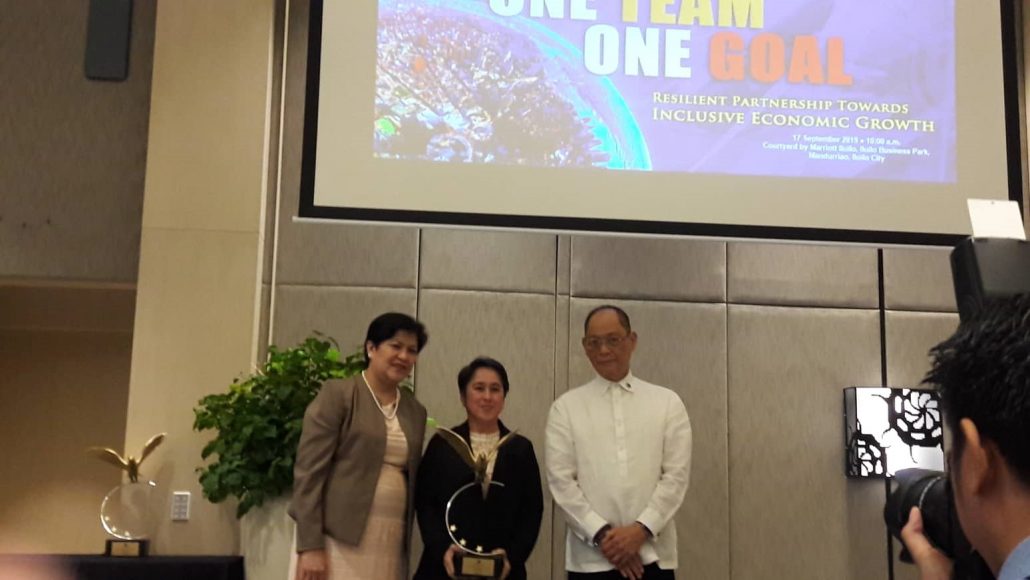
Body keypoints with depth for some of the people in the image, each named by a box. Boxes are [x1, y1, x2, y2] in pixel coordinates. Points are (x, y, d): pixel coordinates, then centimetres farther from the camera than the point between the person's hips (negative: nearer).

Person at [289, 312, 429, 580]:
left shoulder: (416, 411, 14)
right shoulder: (337, 394, -3)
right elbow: (308, 471, -8)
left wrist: (406, 549, 11)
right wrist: (310, 546, -15)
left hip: (389, 544, 5)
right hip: (338, 539, -5)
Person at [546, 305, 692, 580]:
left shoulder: (667, 402, 7)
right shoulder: (566, 407, 5)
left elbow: (677, 475, 0)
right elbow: (560, 479, -3)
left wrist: (641, 529, -13)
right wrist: (602, 534, -12)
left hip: (653, 555, 1)